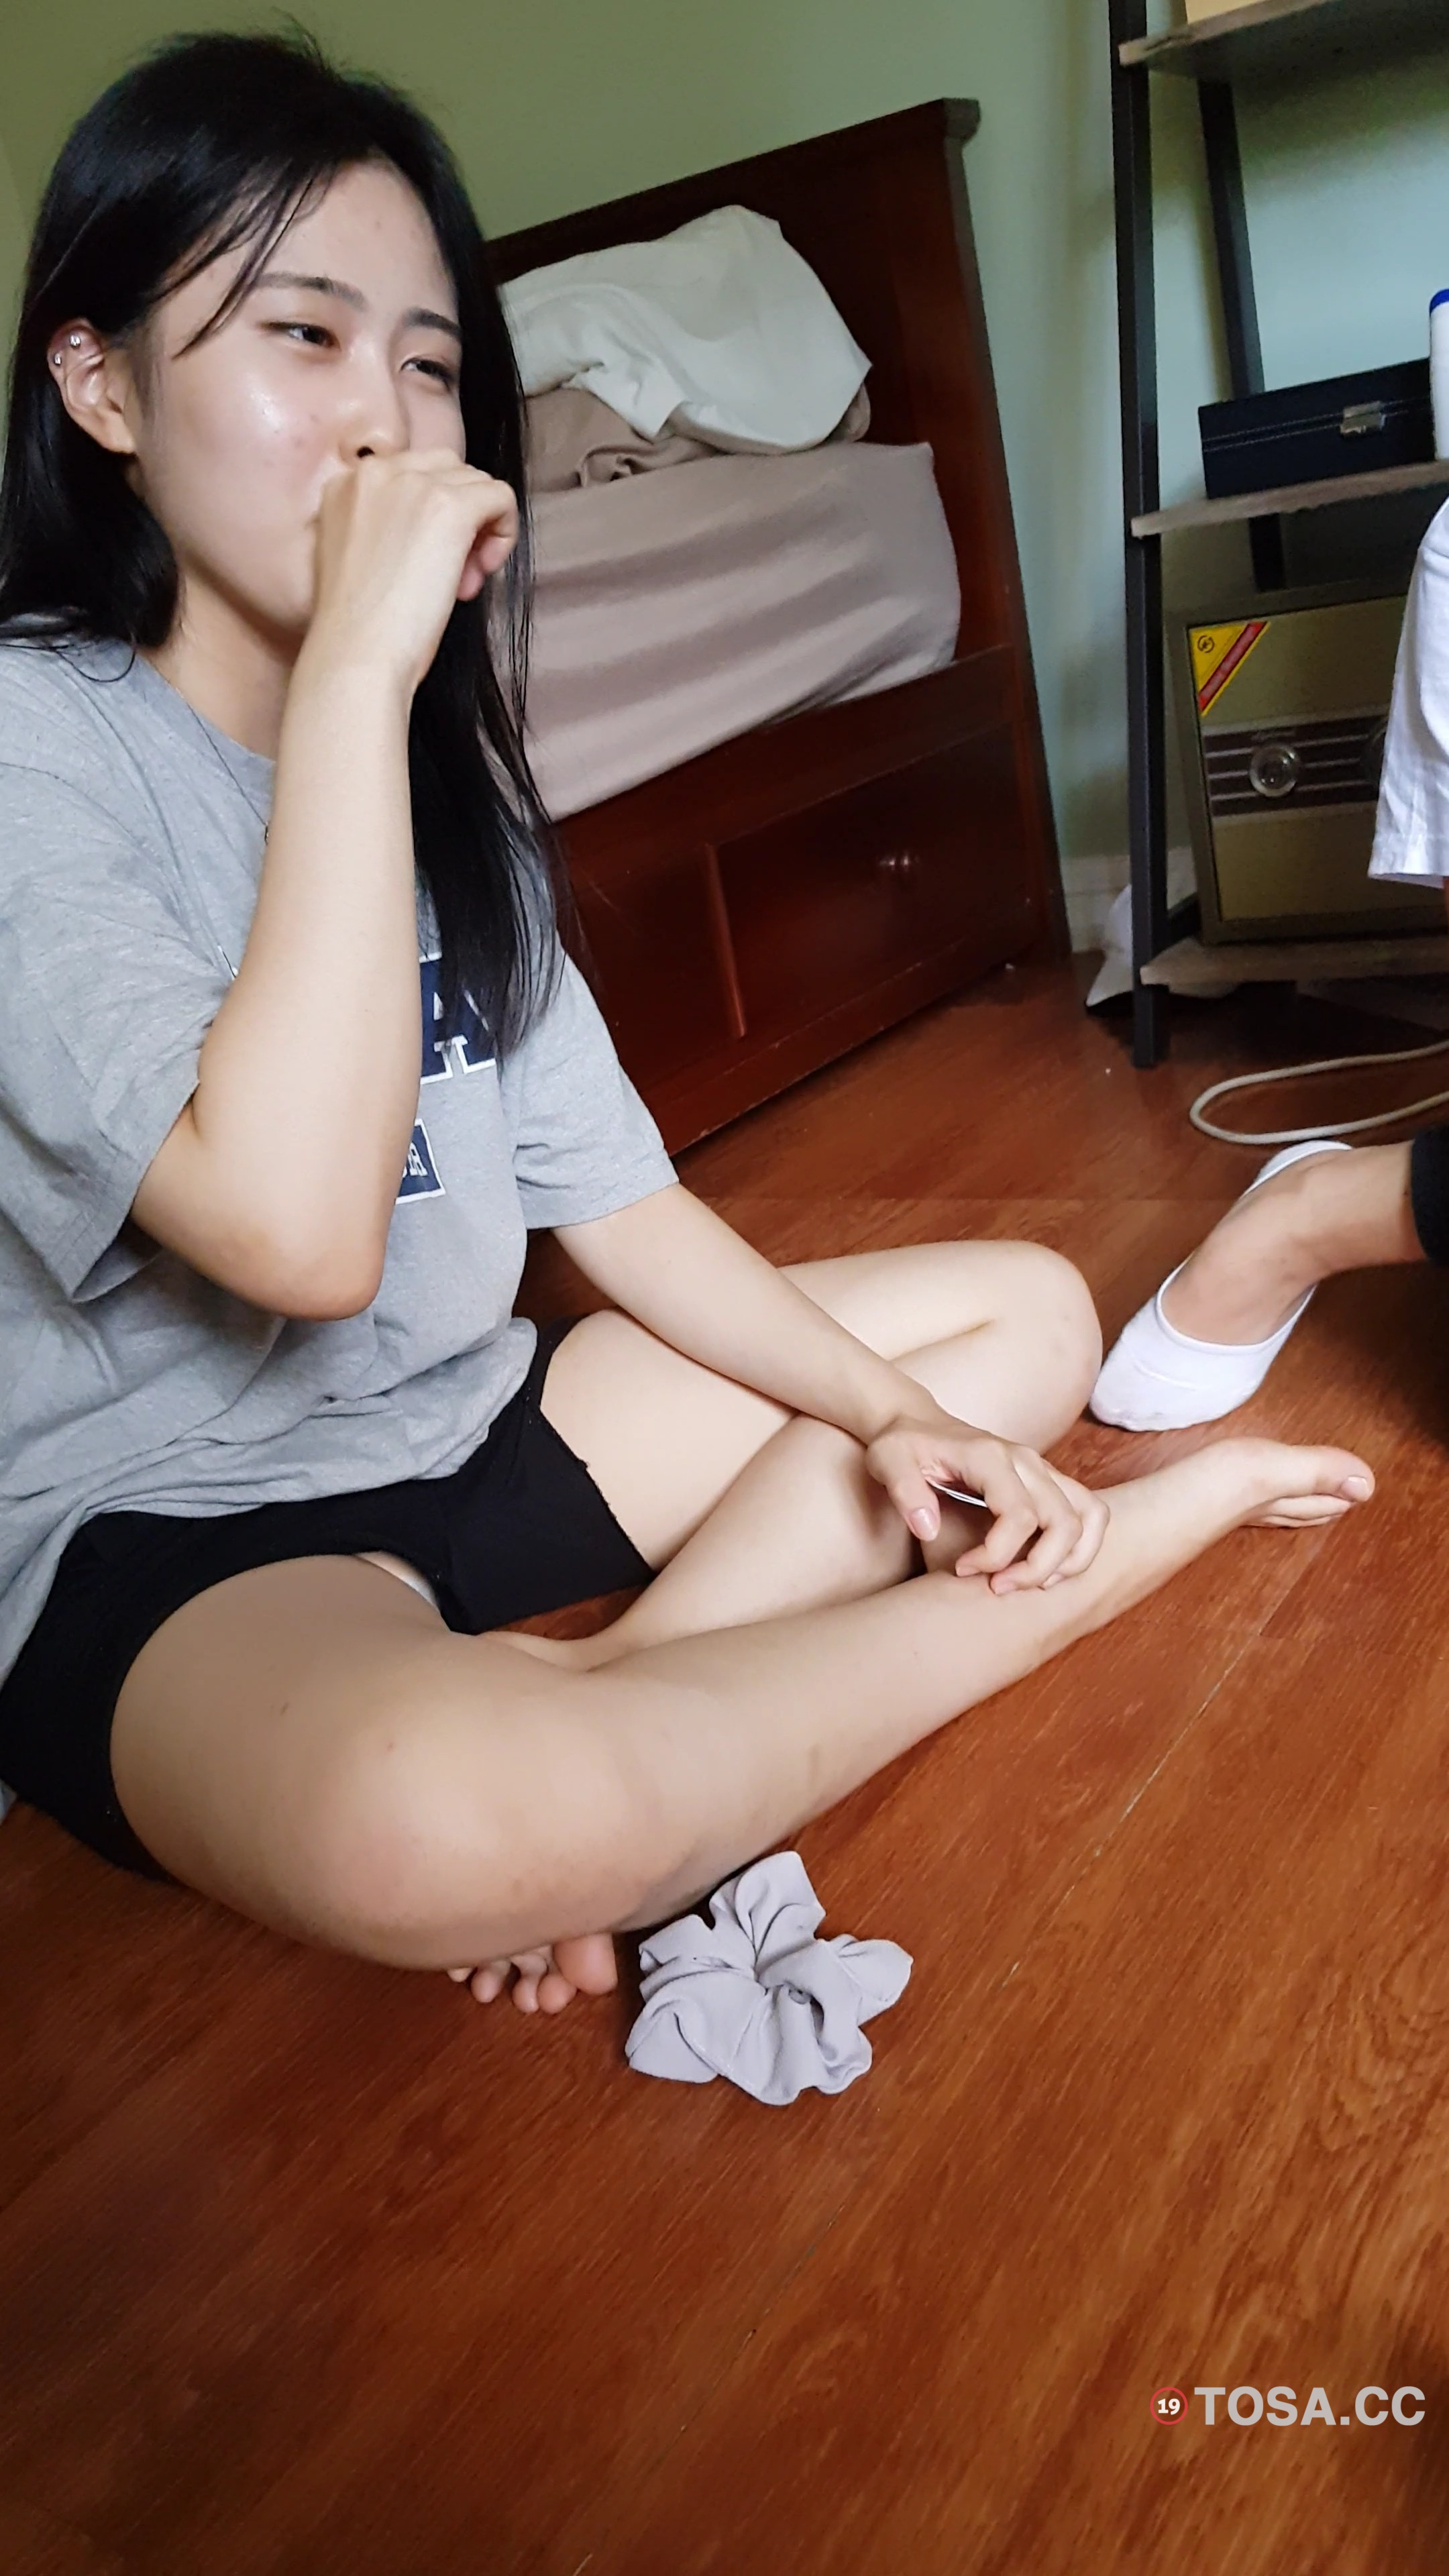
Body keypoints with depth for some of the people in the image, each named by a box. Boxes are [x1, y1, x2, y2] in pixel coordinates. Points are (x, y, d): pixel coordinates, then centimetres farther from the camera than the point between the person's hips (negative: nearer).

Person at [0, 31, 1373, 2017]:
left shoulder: (441, 768, 8)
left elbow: (620, 1202, 5)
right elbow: (298, 1228, -31)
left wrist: (894, 1414, -8)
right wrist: (350, 670, -27)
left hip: (474, 1431, 8)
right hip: (169, 1544, -7)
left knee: (1028, 1310, 5)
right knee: (431, 1821, -41)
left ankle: (611, 1715, -16)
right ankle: (1082, 1572, -16)